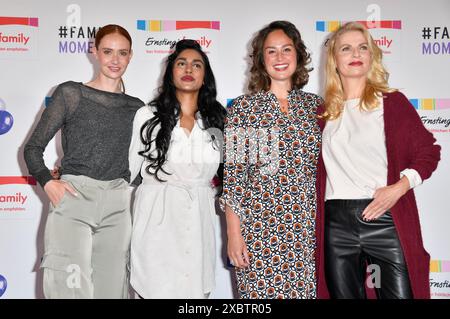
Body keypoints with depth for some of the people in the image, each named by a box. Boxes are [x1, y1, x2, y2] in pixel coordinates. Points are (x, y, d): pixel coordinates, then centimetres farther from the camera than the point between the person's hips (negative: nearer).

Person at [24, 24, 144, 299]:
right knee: (69, 286, -12)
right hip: (72, 198, -3)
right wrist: (48, 182, -9)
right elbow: (33, 147, 5)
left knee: (111, 287, 7)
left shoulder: (136, 107, 13)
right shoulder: (71, 93, 4)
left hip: (117, 206, 3)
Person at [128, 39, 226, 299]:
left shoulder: (216, 119, 8)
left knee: (196, 290, 4)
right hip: (157, 219, -2)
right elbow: (127, 169, 6)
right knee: (158, 290, -1)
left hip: (199, 222, 2)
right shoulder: (148, 115, 2)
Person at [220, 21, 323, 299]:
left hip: (308, 225, 3)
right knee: (261, 292, 4)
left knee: (306, 291, 7)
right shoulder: (244, 106, -1)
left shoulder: (315, 105, 9)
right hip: (258, 225, -2)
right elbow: (232, 174, -3)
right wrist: (234, 233, -7)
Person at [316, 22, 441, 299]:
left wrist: (398, 188, -12)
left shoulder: (392, 102, 4)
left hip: (385, 218, -2)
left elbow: (429, 151, 1)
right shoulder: (325, 112, 12)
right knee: (343, 293, 11)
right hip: (336, 223, 3)